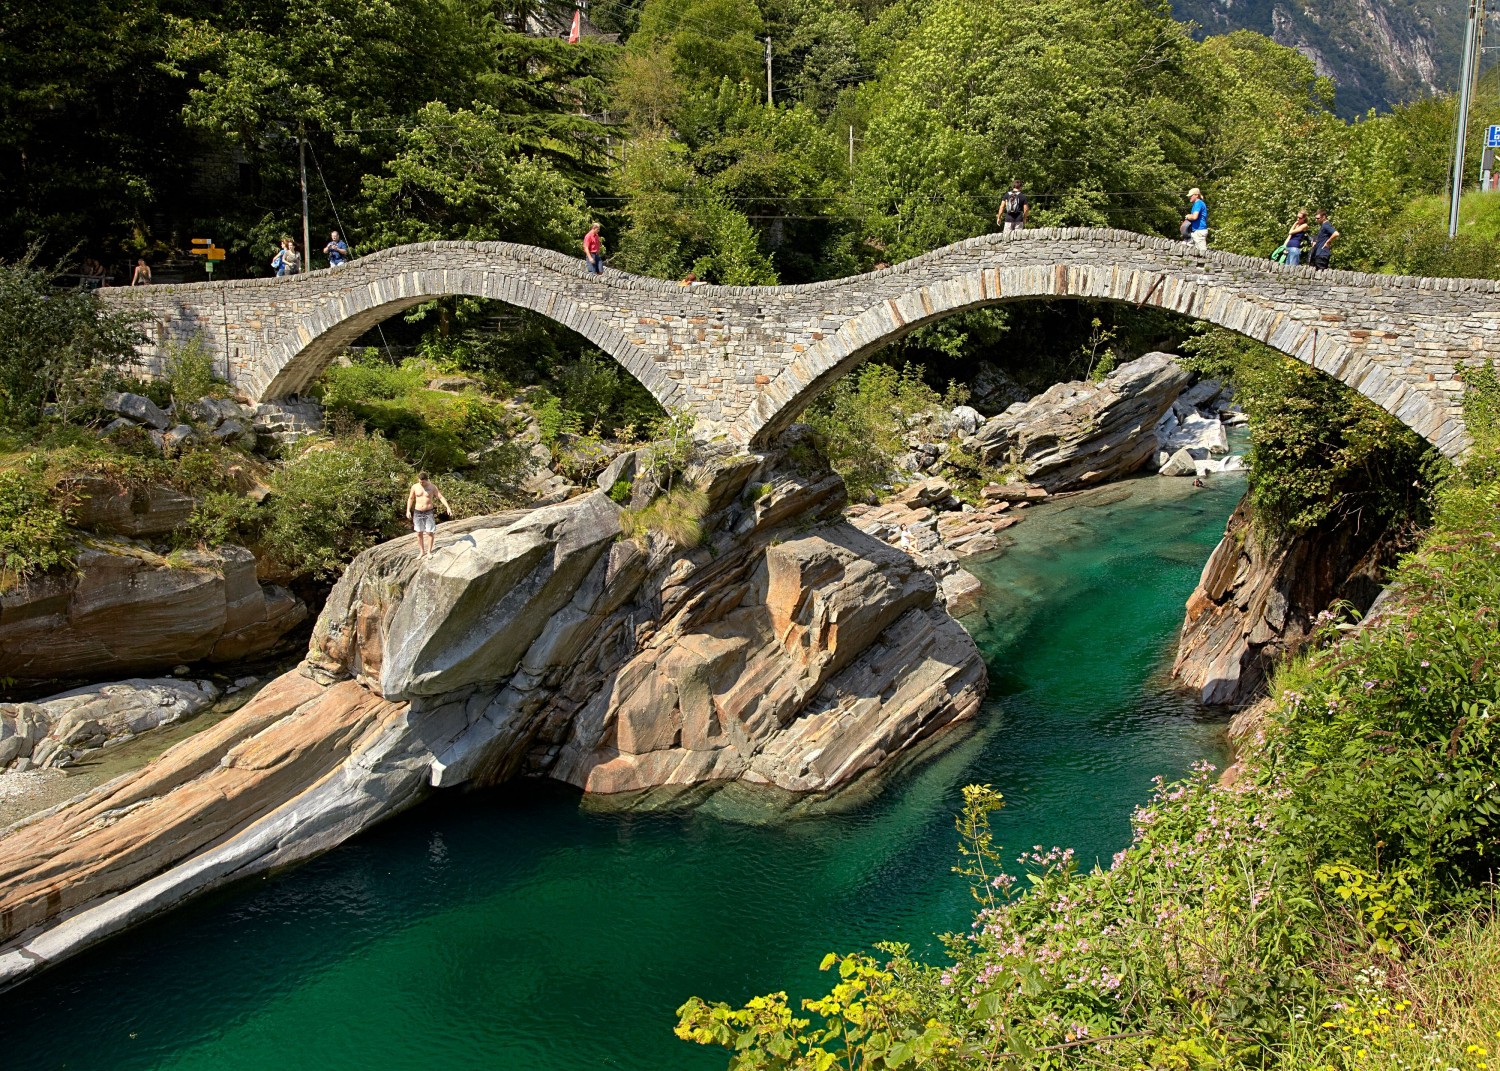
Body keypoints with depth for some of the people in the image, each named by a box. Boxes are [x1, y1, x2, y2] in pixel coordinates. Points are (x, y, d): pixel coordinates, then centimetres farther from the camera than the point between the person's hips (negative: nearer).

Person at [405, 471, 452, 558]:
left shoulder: (432, 487, -8)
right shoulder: (415, 487, -4)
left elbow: (441, 497, -11)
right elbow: (410, 498, 6)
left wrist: (448, 507, -22)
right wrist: (408, 511, -1)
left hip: (429, 512, -2)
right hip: (418, 513, 2)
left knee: (430, 533, 0)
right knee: (419, 533, 7)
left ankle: (429, 551, 14)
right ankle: (422, 552, 19)